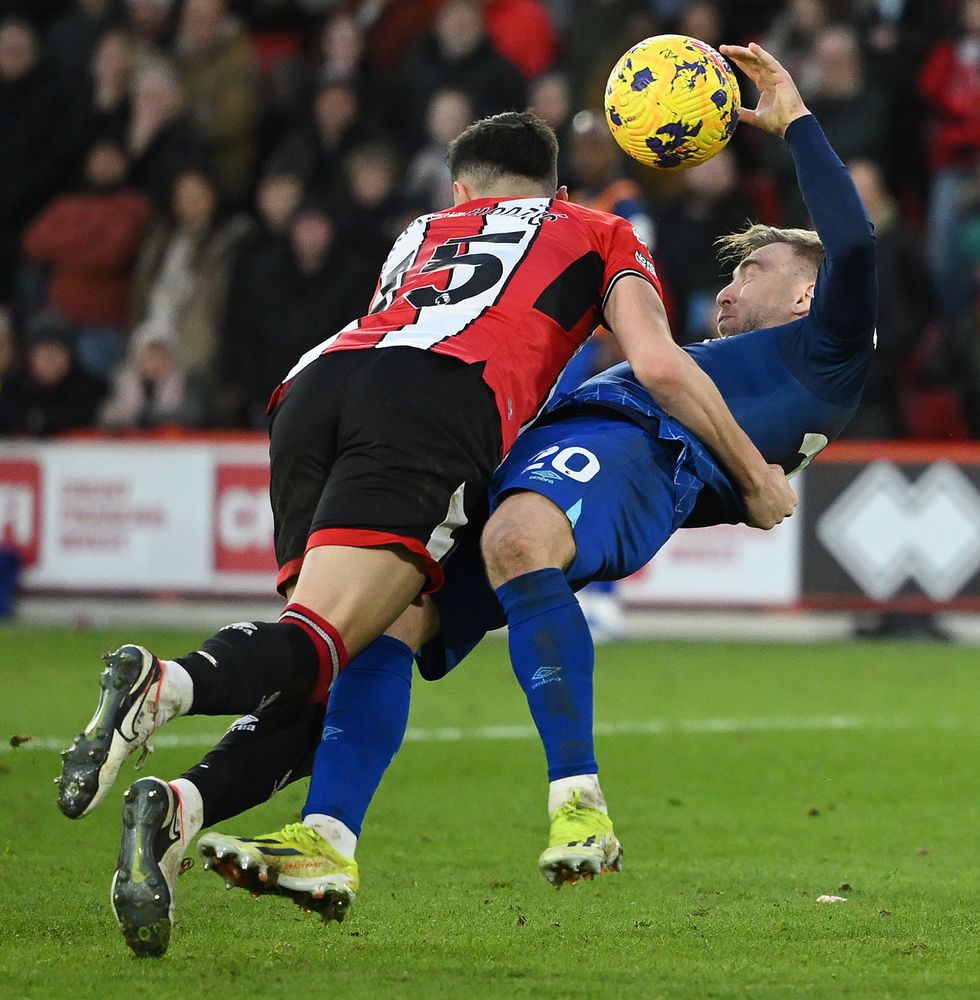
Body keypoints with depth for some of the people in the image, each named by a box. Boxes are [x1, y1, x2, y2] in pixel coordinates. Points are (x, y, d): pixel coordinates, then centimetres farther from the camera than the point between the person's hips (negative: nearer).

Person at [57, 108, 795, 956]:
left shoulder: (422, 233, 43)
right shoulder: (601, 234, 31)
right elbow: (658, 367, 16)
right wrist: (756, 479, 25)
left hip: (313, 384, 5)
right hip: (441, 401, -5)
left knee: (332, 681, 5)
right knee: (319, 648, -18)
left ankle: (171, 812, -21)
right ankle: (166, 686, -49)